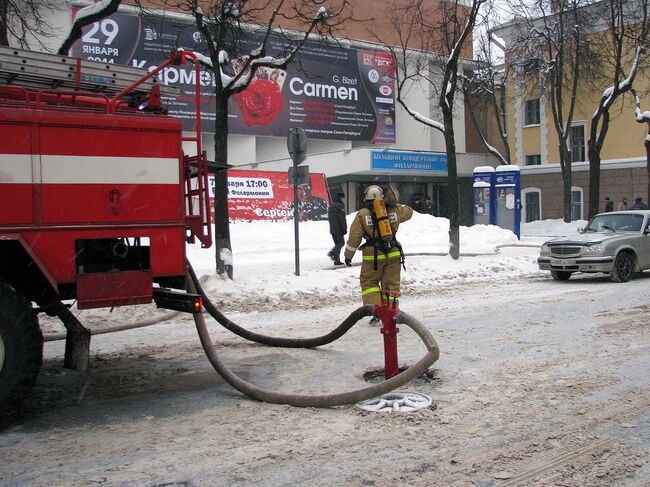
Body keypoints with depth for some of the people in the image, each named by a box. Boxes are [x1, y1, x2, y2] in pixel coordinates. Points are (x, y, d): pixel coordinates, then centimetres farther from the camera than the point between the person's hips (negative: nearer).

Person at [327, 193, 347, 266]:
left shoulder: (330, 206, 17)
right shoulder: (340, 206, -11)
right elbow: (342, 219, -15)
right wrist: (344, 228, -12)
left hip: (332, 229, 8)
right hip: (339, 229, -8)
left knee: (337, 243, 10)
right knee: (341, 242, -4)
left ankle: (337, 260, 6)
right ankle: (332, 253, -22)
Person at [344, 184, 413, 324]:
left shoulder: (362, 214, -5)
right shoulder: (394, 210, 2)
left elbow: (354, 237, -3)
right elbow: (408, 211, 22)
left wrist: (348, 255, 6)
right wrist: (395, 204, 23)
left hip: (373, 255, -3)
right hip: (393, 253, 3)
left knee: (369, 282, 11)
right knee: (391, 284, 11)